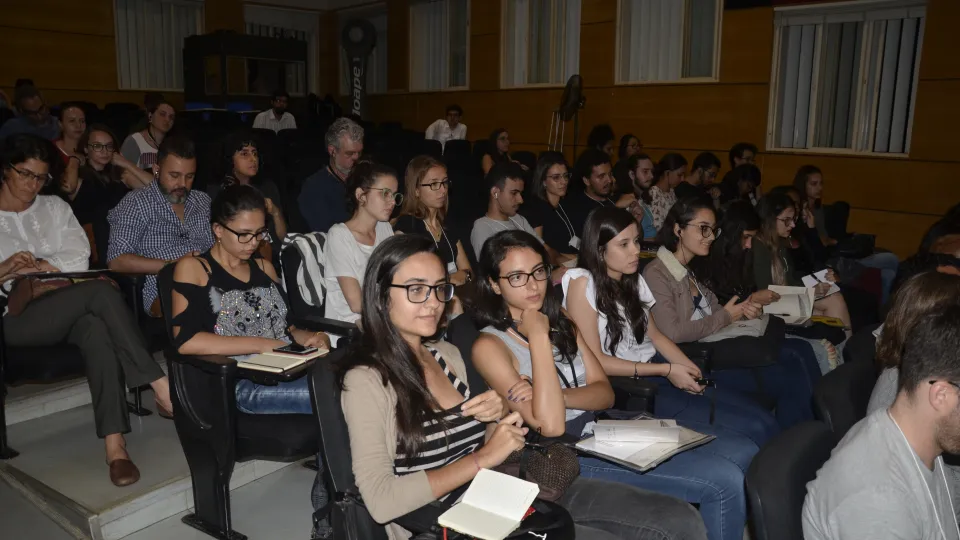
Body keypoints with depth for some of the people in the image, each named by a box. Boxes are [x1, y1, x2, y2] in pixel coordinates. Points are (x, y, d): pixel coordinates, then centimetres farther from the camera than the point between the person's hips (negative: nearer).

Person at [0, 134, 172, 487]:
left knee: (98, 331, -35)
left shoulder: (55, 207, 21)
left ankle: (114, 444, -41)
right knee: (100, 290, -32)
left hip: (66, 309, 3)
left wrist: (40, 266, -8)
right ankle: (160, 386, -35)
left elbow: (80, 256, 7)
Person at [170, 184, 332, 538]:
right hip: (238, 386, -6)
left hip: (286, 375, 6)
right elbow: (186, 341, -12)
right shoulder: (193, 269, 2)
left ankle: (333, 498, -10)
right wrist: (261, 344, -14)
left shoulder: (264, 268, 20)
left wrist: (310, 336, -1)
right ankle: (328, 504, -8)